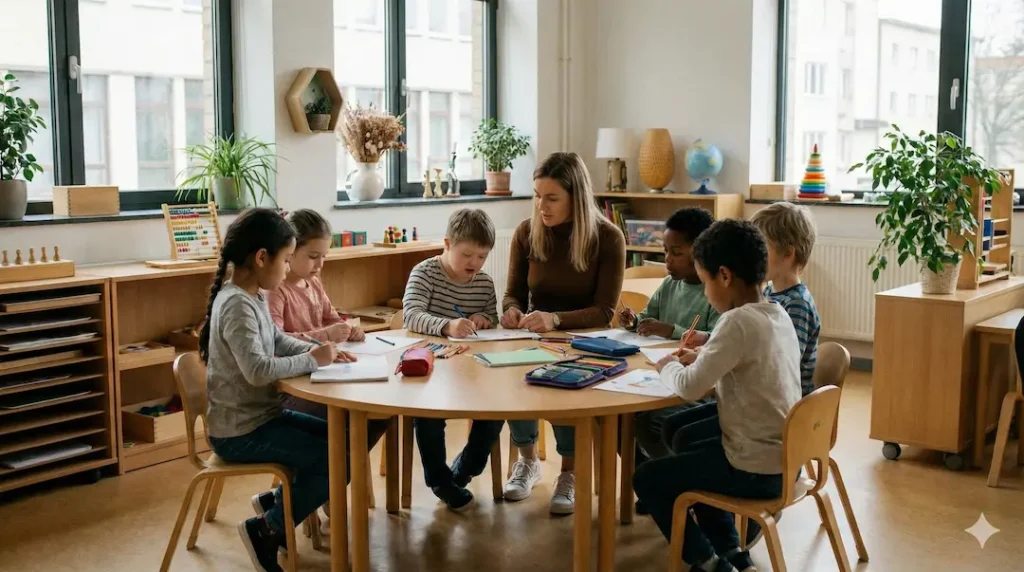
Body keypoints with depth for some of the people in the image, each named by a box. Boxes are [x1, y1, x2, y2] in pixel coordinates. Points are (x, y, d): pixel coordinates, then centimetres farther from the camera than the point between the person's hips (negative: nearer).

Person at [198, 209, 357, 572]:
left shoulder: (254, 297, 6)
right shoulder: (237, 305, -24)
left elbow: (279, 342, 16)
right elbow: (258, 371, -33)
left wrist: (320, 350, 0)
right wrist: (312, 360, -21)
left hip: (260, 416, 10)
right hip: (239, 432, -10)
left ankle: (276, 502, 23)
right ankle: (267, 530, 2)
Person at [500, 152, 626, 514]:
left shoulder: (607, 238, -11)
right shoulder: (527, 232, -2)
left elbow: (604, 311, -13)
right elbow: (514, 292, 6)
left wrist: (555, 319, -31)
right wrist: (512, 310, -20)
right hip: (535, 339, 3)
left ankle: (570, 474, -13)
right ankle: (527, 460, -6)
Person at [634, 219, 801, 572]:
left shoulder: (738, 321, -23)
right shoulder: (778, 314, 4)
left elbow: (690, 387, -23)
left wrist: (669, 367, -3)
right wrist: (702, 360, 8)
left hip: (756, 468, -9)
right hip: (785, 458, 9)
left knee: (647, 478, 5)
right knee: (691, 454, 30)